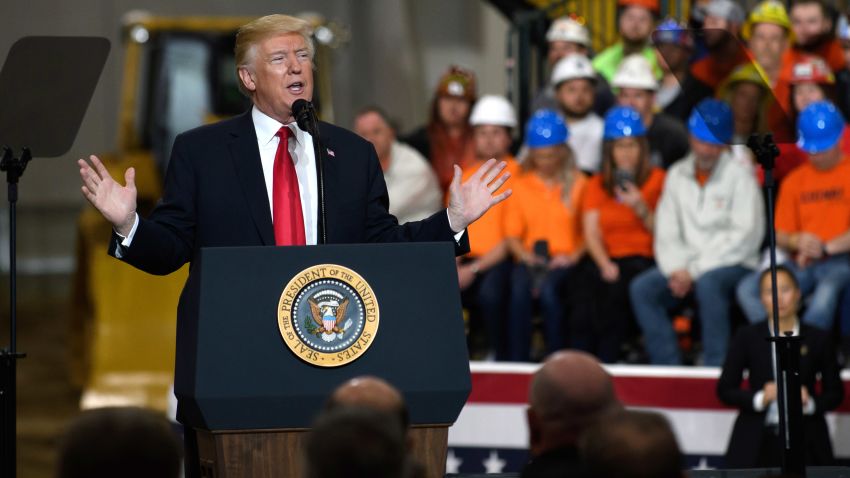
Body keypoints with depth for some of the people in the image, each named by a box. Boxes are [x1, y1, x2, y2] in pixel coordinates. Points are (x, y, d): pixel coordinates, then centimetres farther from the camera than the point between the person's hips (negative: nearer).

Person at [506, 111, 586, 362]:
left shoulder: (578, 184, 9)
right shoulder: (521, 186, 16)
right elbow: (512, 234, 12)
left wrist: (574, 255, -12)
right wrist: (526, 255, -7)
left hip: (564, 260, -2)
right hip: (531, 259, 2)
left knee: (548, 289, -34)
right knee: (519, 289, -32)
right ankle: (517, 363, -30)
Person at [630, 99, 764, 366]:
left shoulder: (739, 177, -3)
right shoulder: (676, 176, 13)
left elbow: (745, 237, -11)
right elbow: (666, 233, 9)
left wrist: (695, 271, -14)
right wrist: (676, 270, -11)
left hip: (733, 265, -5)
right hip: (686, 266, 5)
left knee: (708, 283, -37)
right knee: (641, 288, -19)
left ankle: (716, 368, -31)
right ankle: (668, 368, -20)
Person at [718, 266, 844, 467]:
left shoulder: (819, 339, 7)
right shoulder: (747, 337, 7)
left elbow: (835, 393, 11)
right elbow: (725, 390, 6)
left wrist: (810, 403, -9)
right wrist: (760, 398, -10)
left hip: (804, 441, 0)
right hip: (757, 442, 0)